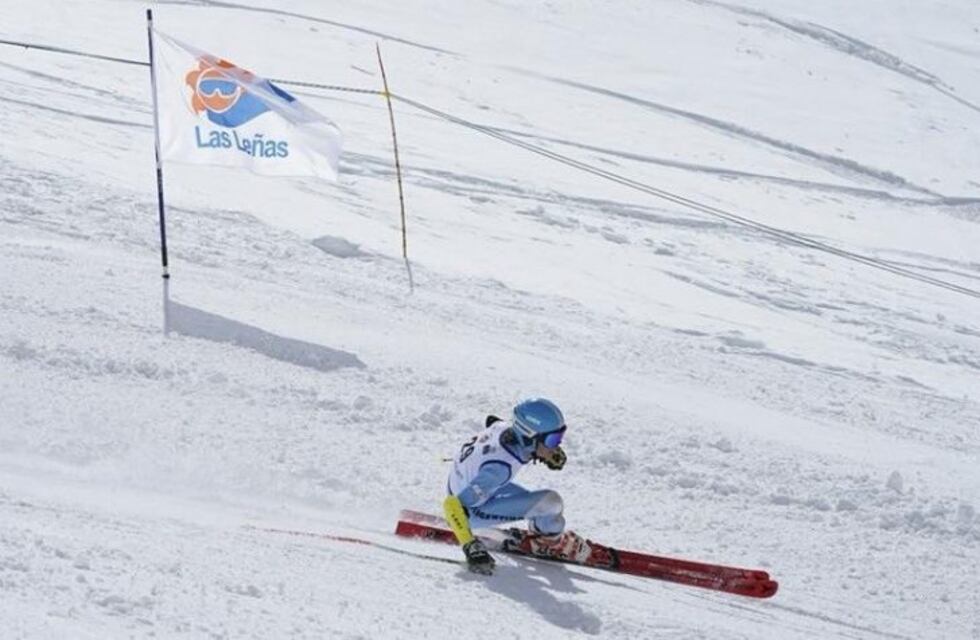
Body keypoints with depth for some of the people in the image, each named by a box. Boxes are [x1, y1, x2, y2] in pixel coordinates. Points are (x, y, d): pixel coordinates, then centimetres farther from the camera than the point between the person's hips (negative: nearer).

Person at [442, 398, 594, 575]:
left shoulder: (506, 427, -19)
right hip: (471, 509, -8)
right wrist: (472, 548, -41)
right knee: (551, 503, -17)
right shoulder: (500, 467, -39)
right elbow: (454, 505, -40)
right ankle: (547, 540, 13)